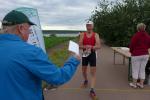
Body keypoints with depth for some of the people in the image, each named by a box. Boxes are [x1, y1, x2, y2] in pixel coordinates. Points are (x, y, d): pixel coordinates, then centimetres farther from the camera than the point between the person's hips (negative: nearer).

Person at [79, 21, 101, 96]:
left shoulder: (96, 35, -4)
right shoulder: (82, 34, -1)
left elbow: (98, 46, -15)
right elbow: (80, 46, -7)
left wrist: (91, 47, -33)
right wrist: (85, 47, -27)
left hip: (92, 54, -2)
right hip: (84, 54, 2)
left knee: (93, 72, -7)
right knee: (83, 70, 16)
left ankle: (92, 89, -4)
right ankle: (85, 81, 46)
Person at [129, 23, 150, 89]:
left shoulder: (136, 36, -14)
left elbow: (131, 45, -9)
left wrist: (131, 51, 10)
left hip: (136, 55, -5)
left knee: (135, 70, 5)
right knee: (142, 70, 12)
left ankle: (134, 84, 14)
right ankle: (141, 84, 20)